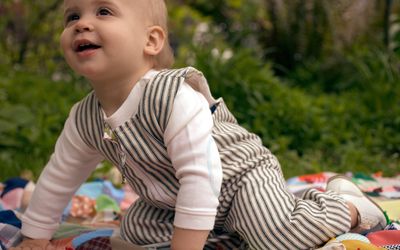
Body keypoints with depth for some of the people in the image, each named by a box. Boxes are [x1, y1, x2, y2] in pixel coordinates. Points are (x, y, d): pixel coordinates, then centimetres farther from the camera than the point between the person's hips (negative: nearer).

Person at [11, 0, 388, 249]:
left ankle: (344, 204, 3)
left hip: (240, 174, -8)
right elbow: (59, 178, 6)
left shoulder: (175, 97, -35)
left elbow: (201, 177, -36)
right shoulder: (84, 119, -10)